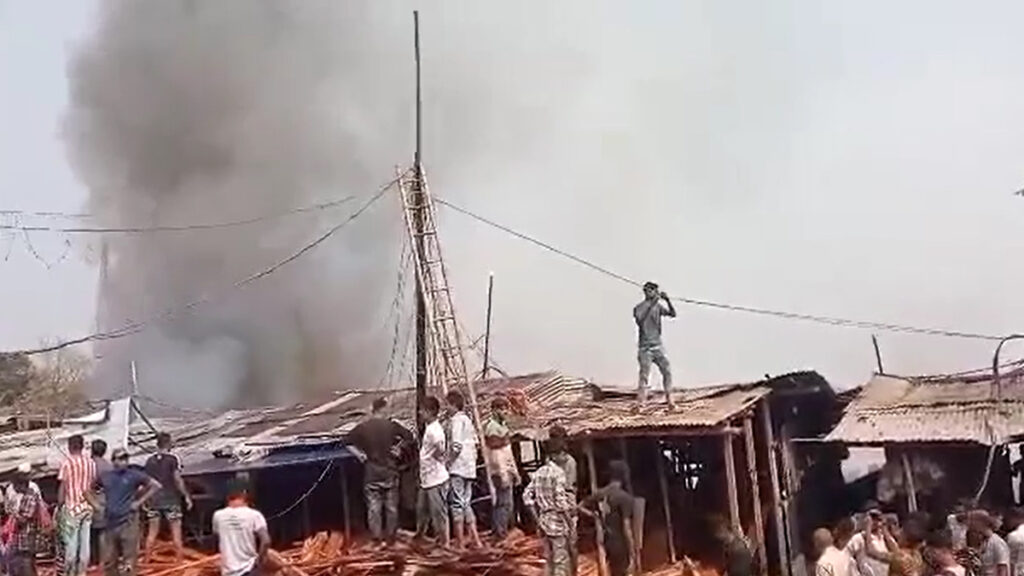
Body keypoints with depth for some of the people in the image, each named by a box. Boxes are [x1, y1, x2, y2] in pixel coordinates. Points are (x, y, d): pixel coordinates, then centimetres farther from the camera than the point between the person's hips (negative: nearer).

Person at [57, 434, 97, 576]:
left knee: (71, 543, 3)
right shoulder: (91, 463, 1)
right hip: (87, 507, 4)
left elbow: (62, 488, -9)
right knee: (85, 542, 9)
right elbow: (93, 484, 6)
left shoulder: (67, 464, -12)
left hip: (72, 507, -4)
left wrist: (59, 505, 1)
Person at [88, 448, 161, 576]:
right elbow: (88, 490, 21)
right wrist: (96, 505, 8)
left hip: (128, 522, -4)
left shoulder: (134, 475, -3)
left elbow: (155, 485, -1)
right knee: (109, 560, 12)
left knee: (130, 560, -4)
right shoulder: (105, 476, 7)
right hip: (110, 523, 4)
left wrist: (139, 502, -4)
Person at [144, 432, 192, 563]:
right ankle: (179, 559, 2)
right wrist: (186, 496, -7)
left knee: (152, 532, 11)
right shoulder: (172, 459, -8)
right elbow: (177, 479, -12)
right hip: (170, 500, -4)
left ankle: (147, 561, 15)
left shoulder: (150, 461, 5)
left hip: (154, 500, 4)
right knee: (176, 531, 2)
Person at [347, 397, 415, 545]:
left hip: (371, 471, 0)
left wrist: (362, 452, 8)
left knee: (373, 506, 8)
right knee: (391, 505, 12)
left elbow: (348, 441, -1)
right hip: (389, 470, 0)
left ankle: (377, 537, 11)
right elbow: (411, 438, -9)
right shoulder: (392, 425, -8)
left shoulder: (362, 427, -7)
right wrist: (399, 448, 4)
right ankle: (390, 536, 18)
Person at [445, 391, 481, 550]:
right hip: (470, 467, 9)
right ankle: (476, 540, 12)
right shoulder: (467, 419, 16)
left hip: (458, 467, -9)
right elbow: (475, 442, 18)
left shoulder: (456, 420, -11)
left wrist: (449, 461, -10)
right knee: (466, 504, 13)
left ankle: (460, 543, -3)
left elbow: (457, 445, -20)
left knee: (457, 503, -4)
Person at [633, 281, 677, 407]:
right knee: (644, 375, -8)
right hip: (645, 347, -4)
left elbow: (672, 314, 0)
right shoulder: (638, 308, -3)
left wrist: (667, 300, -16)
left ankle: (669, 400, 4)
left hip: (658, 346, 4)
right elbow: (640, 321, -22)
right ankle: (642, 404, -7)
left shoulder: (658, 306, 9)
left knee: (667, 371, -1)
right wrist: (651, 304, -26)